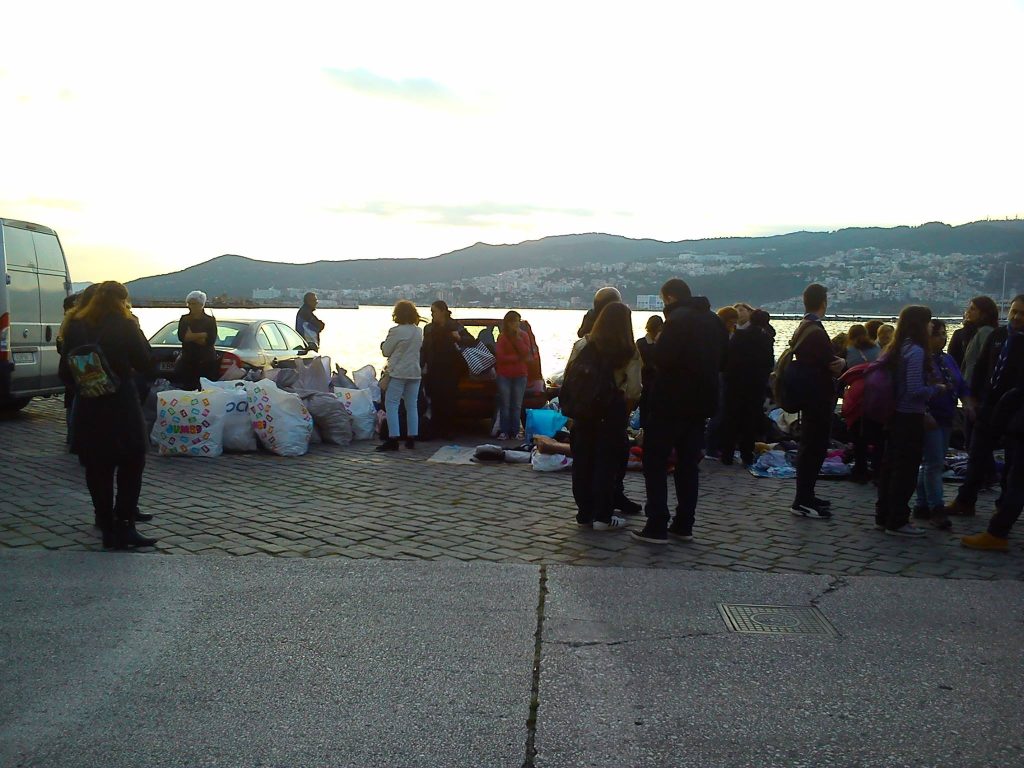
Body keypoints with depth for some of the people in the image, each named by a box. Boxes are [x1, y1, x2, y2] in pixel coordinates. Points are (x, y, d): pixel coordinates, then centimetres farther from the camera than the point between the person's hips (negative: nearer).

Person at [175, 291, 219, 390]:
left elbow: (211, 340, -8)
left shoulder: (210, 320, 4)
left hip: (207, 361, -2)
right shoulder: (184, 319, 11)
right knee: (187, 388, -7)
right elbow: (181, 337, -6)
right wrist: (203, 334, -10)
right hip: (187, 360, 2)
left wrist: (191, 337, -9)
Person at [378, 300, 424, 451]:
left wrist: (383, 343, 13)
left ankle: (393, 439, -9)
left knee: (391, 405, -3)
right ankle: (411, 438, 14)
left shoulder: (396, 331, -13)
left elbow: (386, 351, -6)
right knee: (412, 406, 11)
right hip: (414, 372, 6)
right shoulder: (419, 331, 6)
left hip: (398, 373, -6)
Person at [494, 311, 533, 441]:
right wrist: (517, 358, -10)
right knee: (505, 405, 0)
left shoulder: (524, 335, 4)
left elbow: (526, 353, -7)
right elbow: (500, 357, -8)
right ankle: (504, 432, 5)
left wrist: (518, 338, -13)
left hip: (520, 375, 1)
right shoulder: (502, 337, -1)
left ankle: (515, 432, 7)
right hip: (504, 375, -1)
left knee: (516, 405, 3)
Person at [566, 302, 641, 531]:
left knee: (583, 460, 11)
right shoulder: (629, 352, -7)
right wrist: (625, 412, 7)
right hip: (613, 410, -2)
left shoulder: (583, 345, -2)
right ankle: (602, 516, 8)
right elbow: (633, 391, -10)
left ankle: (584, 512, 19)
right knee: (607, 462, 5)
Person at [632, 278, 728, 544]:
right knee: (688, 464, 14)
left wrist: (648, 348, -3)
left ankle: (657, 527, -4)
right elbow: (722, 361, 19)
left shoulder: (678, 320, -15)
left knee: (655, 462, 0)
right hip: (701, 402, 8)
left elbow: (662, 359, -22)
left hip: (672, 402, -8)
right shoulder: (714, 321, 12)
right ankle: (684, 525, 17)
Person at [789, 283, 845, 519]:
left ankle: (806, 496, 26)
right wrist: (842, 363, -2)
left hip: (808, 396, 10)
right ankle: (802, 502, 0)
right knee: (813, 448, -5)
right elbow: (831, 365, -21)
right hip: (818, 399, -10)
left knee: (810, 447, 17)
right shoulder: (816, 332, -20)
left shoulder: (803, 328, 12)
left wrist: (837, 362, -4)